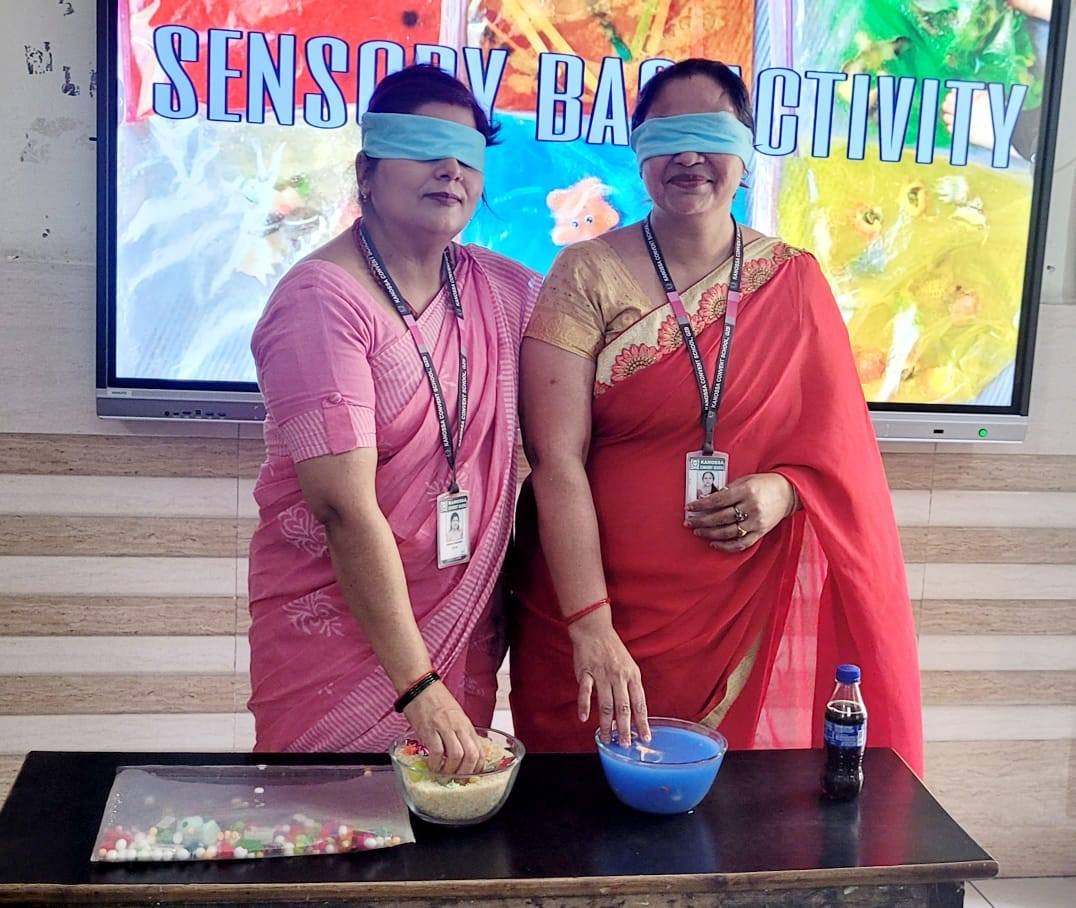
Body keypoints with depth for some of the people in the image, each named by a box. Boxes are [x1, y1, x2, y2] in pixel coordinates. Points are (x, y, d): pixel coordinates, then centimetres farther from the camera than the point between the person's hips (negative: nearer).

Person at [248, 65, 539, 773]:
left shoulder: (502, 290, 2)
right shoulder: (323, 301, -17)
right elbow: (347, 509, -24)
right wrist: (417, 685, -26)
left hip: (464, 627, 5)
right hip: (338, 628, -5)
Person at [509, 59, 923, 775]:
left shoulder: (794, 282, 3)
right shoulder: (587, 277, -6)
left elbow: (840, 445, 8)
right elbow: (557, 461, -13)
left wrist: (785, 490, -14)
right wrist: (591, 629, -21)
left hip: (754, 617, 2)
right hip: (607, 608, -2)